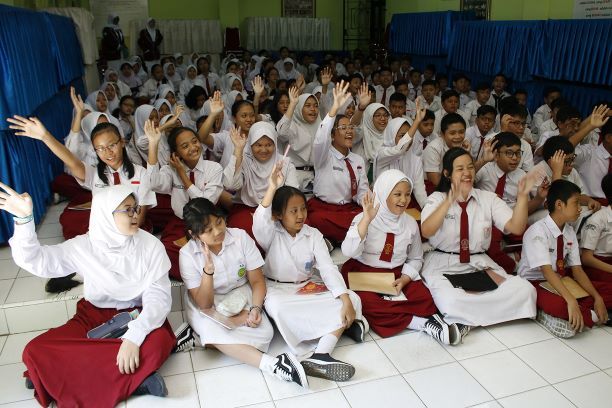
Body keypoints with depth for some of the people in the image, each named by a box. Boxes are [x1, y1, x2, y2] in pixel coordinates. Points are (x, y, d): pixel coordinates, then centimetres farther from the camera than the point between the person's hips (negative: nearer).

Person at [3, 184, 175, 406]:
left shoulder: (150, 245, -13)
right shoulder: (84, 246, -8)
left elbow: (159, 296, -18)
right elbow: (34, 260, -8)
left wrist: (134, 336, -34)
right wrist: (24, 219, -25)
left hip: (137, 315, -2)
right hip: (94, 315, 3)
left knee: (158, 343, -36)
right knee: (35, 352, -20)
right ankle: (133, 379, -22)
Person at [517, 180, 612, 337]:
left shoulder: (570, 232, 3)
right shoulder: (538, 231, -21)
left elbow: (577, 269, 1)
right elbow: (547, 271, -29)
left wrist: (597, 297, -11)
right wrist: (571, 300, -38)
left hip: (561, 280, 9)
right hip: (535, 283, -9)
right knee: (557, 305, -40)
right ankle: (593, 316, -11)